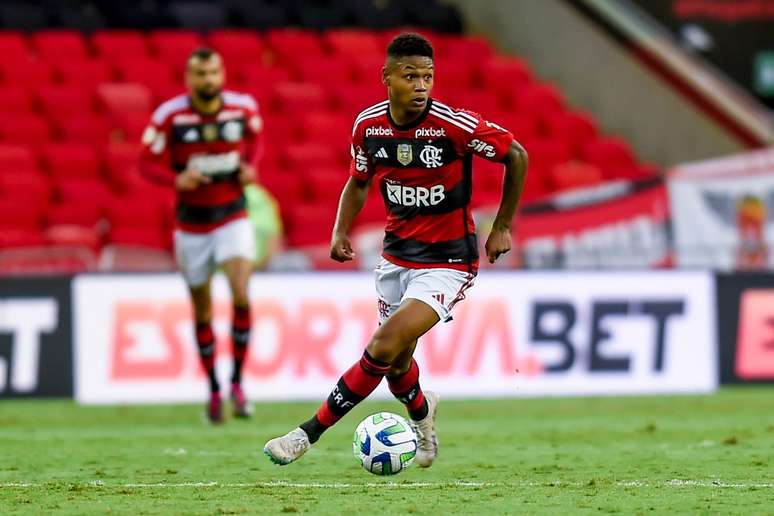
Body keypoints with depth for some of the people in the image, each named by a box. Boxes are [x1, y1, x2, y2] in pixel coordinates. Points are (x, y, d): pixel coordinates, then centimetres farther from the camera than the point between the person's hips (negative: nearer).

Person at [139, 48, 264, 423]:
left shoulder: (243, 107, -6)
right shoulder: (169, 115, -12)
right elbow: (148, 163, -6)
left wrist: (250, 166, -2)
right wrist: (176, 180, -25)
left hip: (233, 218, 0)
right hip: (191, 223, 0)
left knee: (242, 296, -19)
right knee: (202, 311, 8)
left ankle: (237, 382, -3)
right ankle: (213, 390, 25)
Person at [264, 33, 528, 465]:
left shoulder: (455, 125, -21)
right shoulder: (368, 126, -7)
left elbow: (517, 156, -7)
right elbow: (359, 181, 13)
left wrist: (502, 227, -4)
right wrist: (341, 231, -3)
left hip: (447, 262, -5)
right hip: (397, 254, 5)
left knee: (385, 347, -20)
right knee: (396, 363, 15)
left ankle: (311, 432, -11)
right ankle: (422, 413, 50)